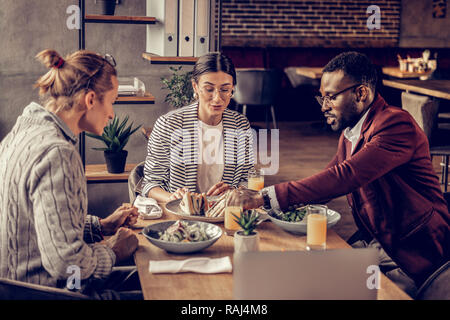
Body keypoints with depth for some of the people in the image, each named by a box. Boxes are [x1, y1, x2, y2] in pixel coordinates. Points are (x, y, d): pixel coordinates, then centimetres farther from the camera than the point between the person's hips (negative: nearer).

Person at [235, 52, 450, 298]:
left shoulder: (397, 125, -19)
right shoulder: (349, 132, 11)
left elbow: (344, 177, -30)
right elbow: (326, 184, 12)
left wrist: (267, 197, -32)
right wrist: (256, 196, -4)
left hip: (410, 257, -8)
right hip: (372, 241, 8)